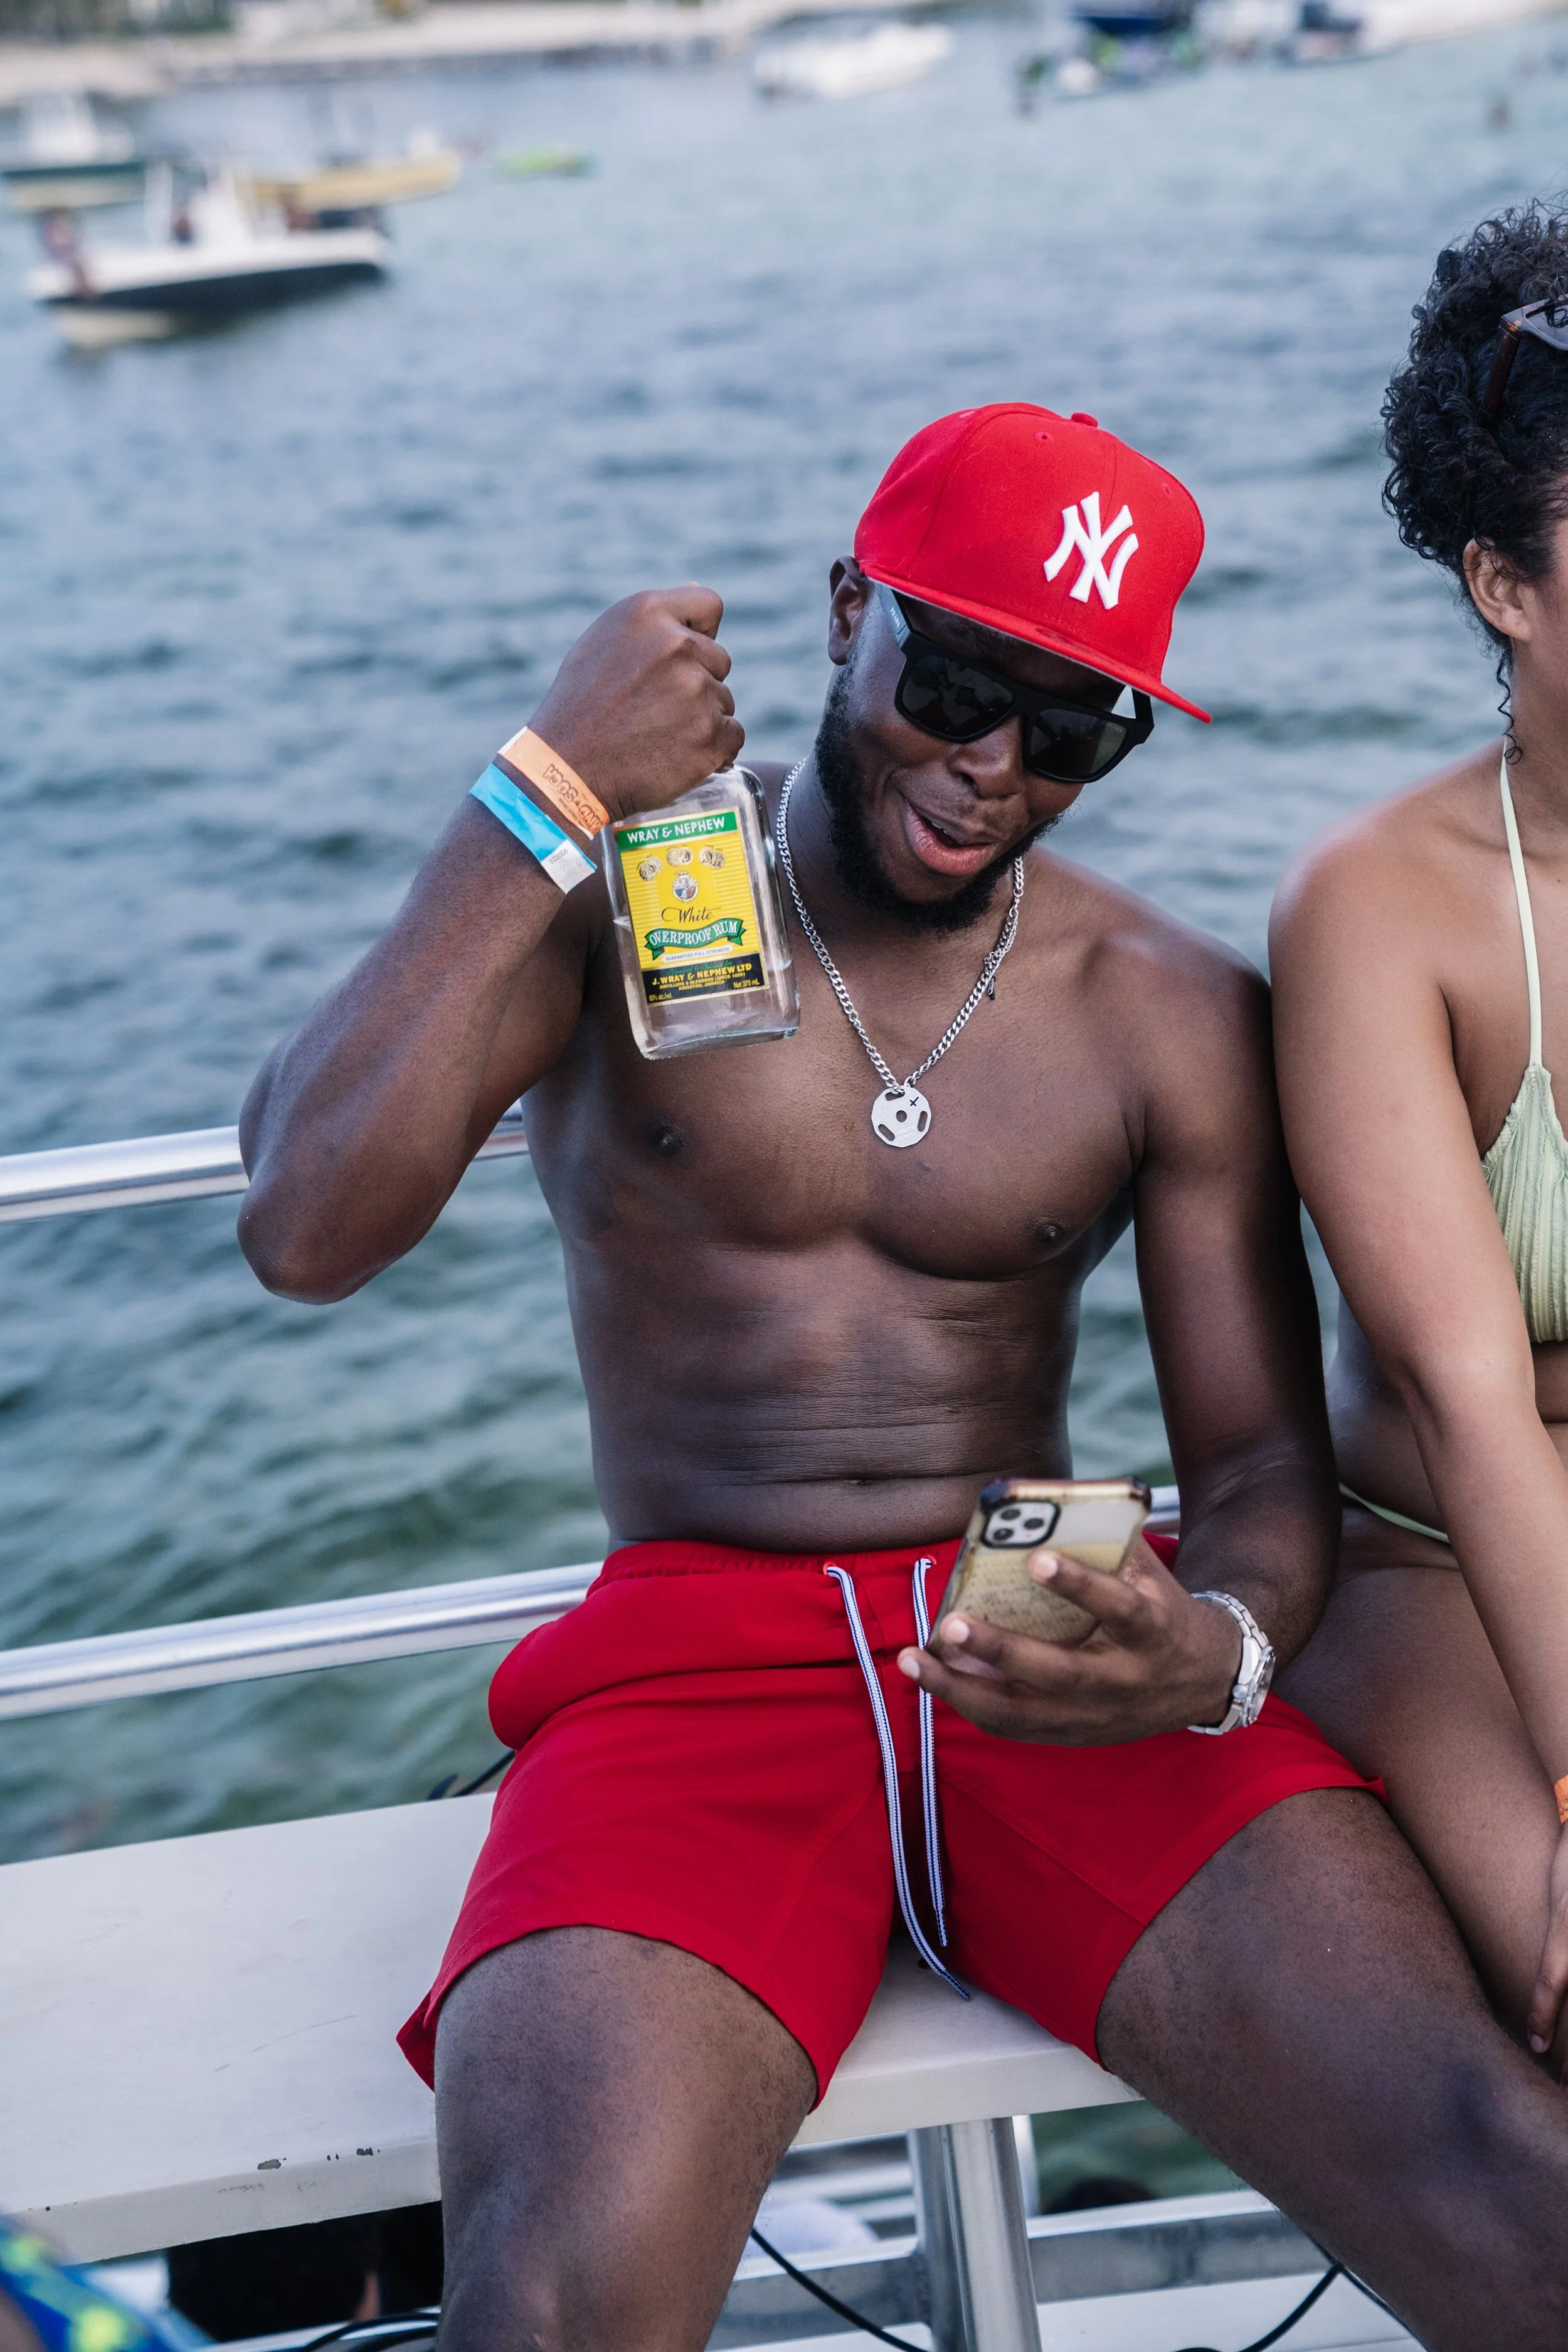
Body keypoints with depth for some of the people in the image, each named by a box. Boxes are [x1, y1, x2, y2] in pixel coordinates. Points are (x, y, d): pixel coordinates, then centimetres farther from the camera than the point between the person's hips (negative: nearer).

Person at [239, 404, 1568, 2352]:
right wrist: (547, 799, -16)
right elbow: (304, 1230, -14)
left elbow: (1265, 1465, 7)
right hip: (697, 1660, -1)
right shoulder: (606, 896, 2)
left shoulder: (1169, 1017, 7)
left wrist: (1216, 1649, -18)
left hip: (1056, 1669, 2)